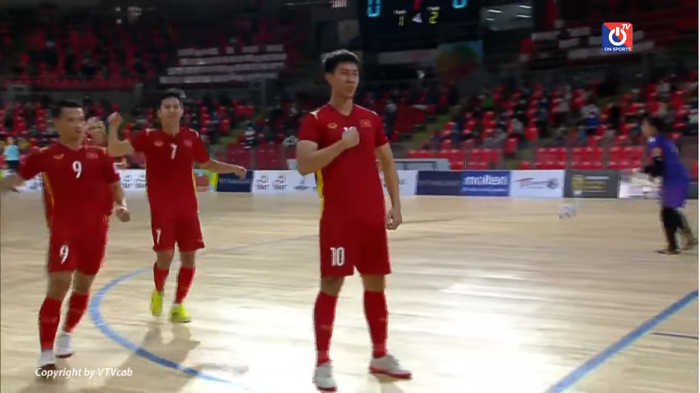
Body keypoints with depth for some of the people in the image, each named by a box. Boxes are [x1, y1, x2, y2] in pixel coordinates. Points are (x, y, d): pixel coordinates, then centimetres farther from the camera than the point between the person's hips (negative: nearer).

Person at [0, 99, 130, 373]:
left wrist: (121, 205, -6)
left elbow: (115, 185, 11)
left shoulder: (99, 155, 5)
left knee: (83, 286, 15)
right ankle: (46, 353, -3)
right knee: (58, 286, -13)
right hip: (63, 231, -3)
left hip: (96, 231, 4)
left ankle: (67, 334, 39)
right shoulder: (45, 156, -2)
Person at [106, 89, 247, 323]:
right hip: (161, 210, -3)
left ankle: (178, 305, 20)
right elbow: (115, 151, -13)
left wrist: (233, 168, 6)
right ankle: (158, 292, 26)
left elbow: (207, 164, 17)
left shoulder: (192, 137, 3)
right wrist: (113, 128, -28)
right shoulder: (149, 137, -5)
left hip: (188, 208, 3)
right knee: (164, 257, -7)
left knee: (188, 258, 2)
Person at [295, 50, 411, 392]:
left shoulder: (371, 119, 12)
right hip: (338, 219, -5)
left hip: (373, 217, 5)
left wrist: (396, 206, 8)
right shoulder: (316, 120, -3)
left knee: (376, 284, 11)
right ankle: (322, 362, 8)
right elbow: (304, 165, -15)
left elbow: (388, 164, 16)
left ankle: (380, 356, 24)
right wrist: (342, 144, -18)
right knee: (331, 286, -3)